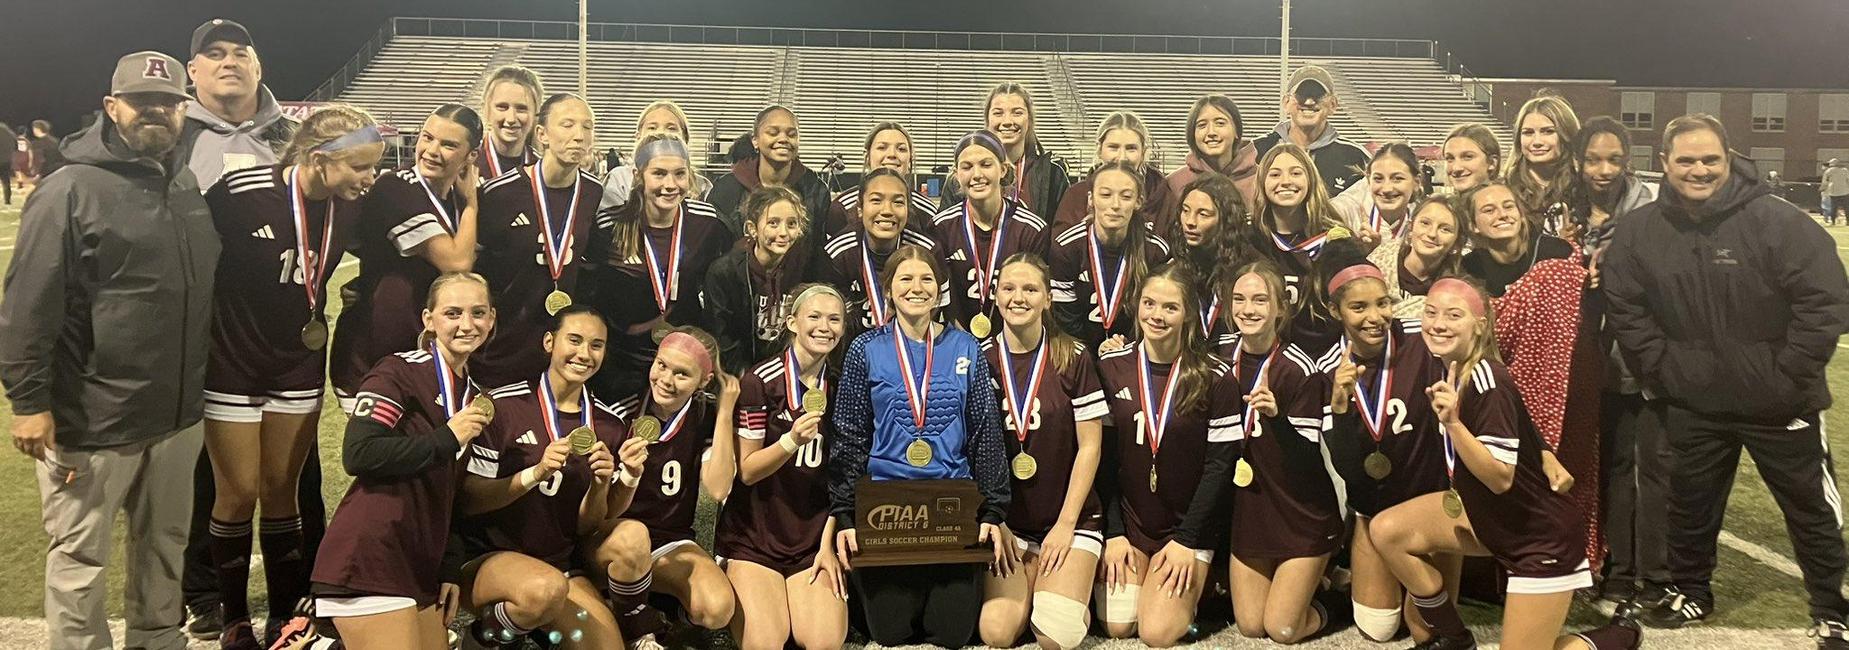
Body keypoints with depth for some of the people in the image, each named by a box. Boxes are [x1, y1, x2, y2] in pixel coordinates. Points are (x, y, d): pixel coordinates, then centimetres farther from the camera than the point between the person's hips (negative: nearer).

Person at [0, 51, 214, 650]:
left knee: (164, 542, 19)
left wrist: (195, 384, 18)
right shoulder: (71, 190, -11)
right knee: (81, 556, 5)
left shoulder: (191, 189, 9)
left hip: (176, 414, 6)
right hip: (91, 419, -6)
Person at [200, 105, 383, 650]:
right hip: (233, 364, -3)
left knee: (281, 490, 11)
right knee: (238, 493, 4)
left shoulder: (349, 207, -9)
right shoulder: (241, 193, -24)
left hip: (298, 365, 4)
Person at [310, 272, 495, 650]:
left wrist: (449, 569, 15)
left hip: (422, 567, 8)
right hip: (369, 562, -8)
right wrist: (447, 438, -16)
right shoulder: (399, 372, -8)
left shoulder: (475, 395, 16)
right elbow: (358, 455, -21)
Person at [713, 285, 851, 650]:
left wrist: (828, 544, -2)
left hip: (815, 537, 3)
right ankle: (746, 600, 10)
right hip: (755, 537, -3)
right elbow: (747, 471, -8)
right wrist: (792, 439, -25)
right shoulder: (759, 381, -8)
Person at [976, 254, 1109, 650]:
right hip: (1007, 521, 2)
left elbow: (1090, 446, -4)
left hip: (1069, 517, -2)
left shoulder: (1073, 358, -5)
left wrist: (1065, 525, -8)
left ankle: (1072, 587, 13)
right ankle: (1032, 581, 14)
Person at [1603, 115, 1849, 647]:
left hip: (1778, 404, -2)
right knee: (1690, 503, 17)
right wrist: (1662, 372, -6)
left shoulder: (1777, 221, -15)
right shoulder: (1639, 232, -5)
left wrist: (1788, 374, -16)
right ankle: (1690, 592, 38)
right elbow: (1626, 310, -1)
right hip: (1693, 405, 3)